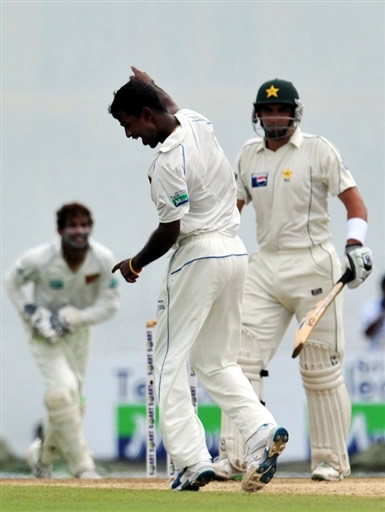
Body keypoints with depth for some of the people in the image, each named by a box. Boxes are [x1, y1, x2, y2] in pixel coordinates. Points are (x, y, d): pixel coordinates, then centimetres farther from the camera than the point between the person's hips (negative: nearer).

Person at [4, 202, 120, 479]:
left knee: (73, 403, 10)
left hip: (79, 332, 4)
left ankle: (43, 455, 37)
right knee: (63, 391, -22)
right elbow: (12, 281, -5)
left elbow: (110, 304, -10)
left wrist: (73, 317, -22)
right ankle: (83, 467, -15)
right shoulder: (40, 259, -25)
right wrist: (30, 314, -17)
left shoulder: (104, 259, -19)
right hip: (45, 335, -4)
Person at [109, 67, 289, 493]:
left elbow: (169, 230, -17)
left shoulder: (169, 161, -19)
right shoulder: (195, 121, 6)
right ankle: (261, 429, -7)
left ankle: (192, 460, -13)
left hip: (198, 256, -9)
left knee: (170, 362, -3)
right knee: (218, 362, 15)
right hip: (235, 251, 9)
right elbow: (169, 104, 33)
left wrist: (134, 265, -3)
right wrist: (137, 77, 38)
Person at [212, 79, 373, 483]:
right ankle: (231, 456, -8)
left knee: (321, 369, -1)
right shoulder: (249, 154, 12)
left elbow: (354, 202, -4)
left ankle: (330, 460, 8)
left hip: (312, 265, -4)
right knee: (243, 359, -6)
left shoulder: (317, 150, -1)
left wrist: (355, 245, -19)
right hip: (263, 266, 5)